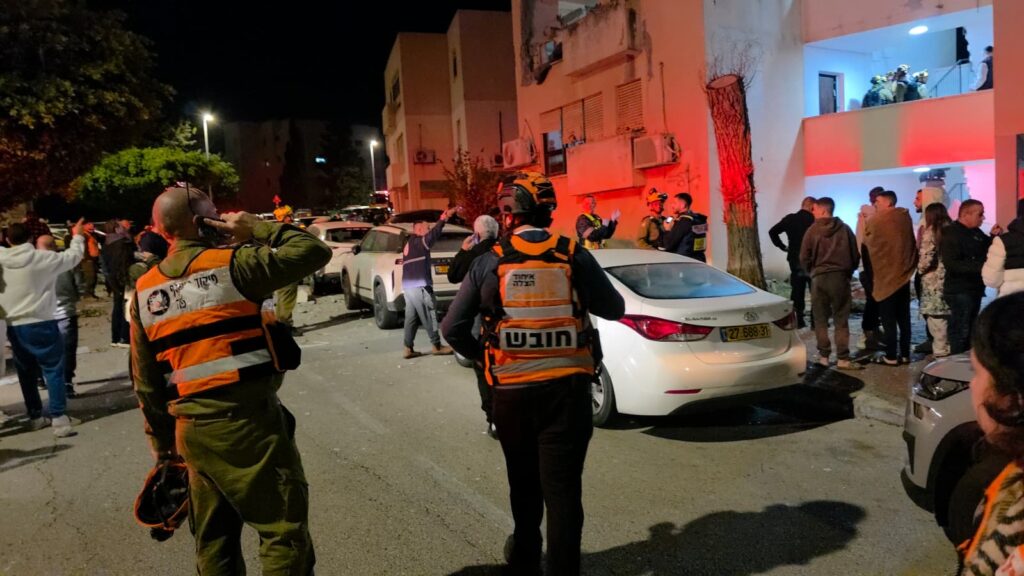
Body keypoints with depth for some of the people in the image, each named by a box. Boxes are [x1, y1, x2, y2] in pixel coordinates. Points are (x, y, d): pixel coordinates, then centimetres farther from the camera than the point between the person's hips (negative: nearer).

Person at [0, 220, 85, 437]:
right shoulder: (43, 258, -10)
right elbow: (73, 256, 2)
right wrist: (77, 236, 19)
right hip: (40, 324, -4)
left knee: (26, 373, 15)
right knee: (53, 370, 1)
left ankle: (35, 416, 24)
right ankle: (59, 418, -5)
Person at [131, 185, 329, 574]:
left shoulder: (144, 292, 9)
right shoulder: (231, 263, -10)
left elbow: (146, 381, 11)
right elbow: (315, 251, -9)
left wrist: (162, 442, 19)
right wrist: (259, 229, 1)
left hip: (190, 429, 7)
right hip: (248, 420, -7)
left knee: (213, 540, 19)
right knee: (284, 529, 4)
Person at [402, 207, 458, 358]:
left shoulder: (408, 245, 20)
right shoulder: (418, 242, -9)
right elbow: (434, 234, -24)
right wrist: (443, 219, -31)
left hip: (408, 285, 9)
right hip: (419, 286, -9)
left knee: (411, 318, 8)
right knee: (429, 317, -1)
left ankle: (408, 349, 7)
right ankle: (437, 346, 6)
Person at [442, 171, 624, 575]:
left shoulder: (488, 264, -4)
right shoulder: (574, 256, -4)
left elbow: (453, 328, -2)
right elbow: (614, 309, 6)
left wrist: (484, 358, 13)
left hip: (512, 389, 2)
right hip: (568, 387, -1)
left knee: (523, 482, 21)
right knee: (562, 486, 5)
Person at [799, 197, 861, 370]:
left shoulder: (813, 230, -4)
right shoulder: (844, 229, 2)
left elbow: (804, 258, -3)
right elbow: (855, 255, 4)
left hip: (819, 278, -1)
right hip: (840, 277, 1)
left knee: (820, 319, 8)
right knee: (841, 320, 3)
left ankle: (823, 356, 9)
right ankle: (842, 358, 1)